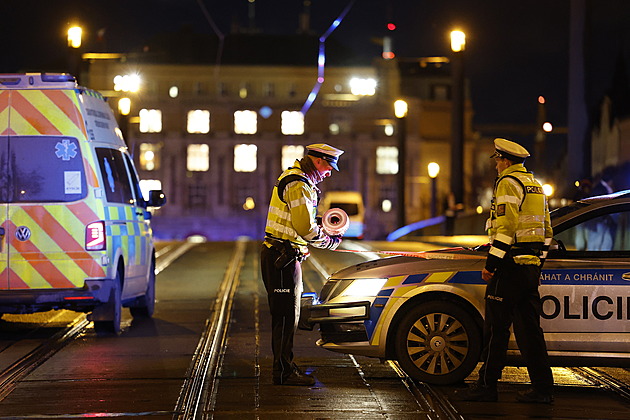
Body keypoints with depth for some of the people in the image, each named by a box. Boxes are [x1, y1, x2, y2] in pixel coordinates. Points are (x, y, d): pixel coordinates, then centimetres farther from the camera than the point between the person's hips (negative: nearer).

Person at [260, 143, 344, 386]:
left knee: (287, 315, 15)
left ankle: (285, 368, 22)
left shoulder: (297, 180, 18)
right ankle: (284, 372, -3)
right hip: (282, 258, -11)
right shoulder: (298, 184, -17)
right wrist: (329, 241, -6)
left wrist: (321, 227, 9)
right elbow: (305, 228, -21)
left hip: (285, 257, 11)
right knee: (286, 316, -7)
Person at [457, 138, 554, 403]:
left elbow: (506, 227, -20)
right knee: (529, 329, 9)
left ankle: (487, 386, 1)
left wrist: (491, 263, -18)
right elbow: (546, 229, 22)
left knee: (496, 328, -3)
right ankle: (542, 388, 7)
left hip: (510, 265, -9)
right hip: (531, 265, 9)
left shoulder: (508, 183, -10)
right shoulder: (535, 185, 18)